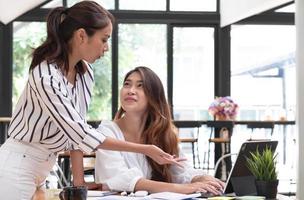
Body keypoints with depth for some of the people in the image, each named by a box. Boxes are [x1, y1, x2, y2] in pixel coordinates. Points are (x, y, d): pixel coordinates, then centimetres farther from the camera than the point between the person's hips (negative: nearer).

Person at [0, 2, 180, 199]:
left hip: (43, 166, 8)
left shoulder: (85, 72, 0)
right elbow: (82, 134, -24)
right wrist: (145, 150, -21)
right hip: (17, 167, -8)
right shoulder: (46, 78, -26)